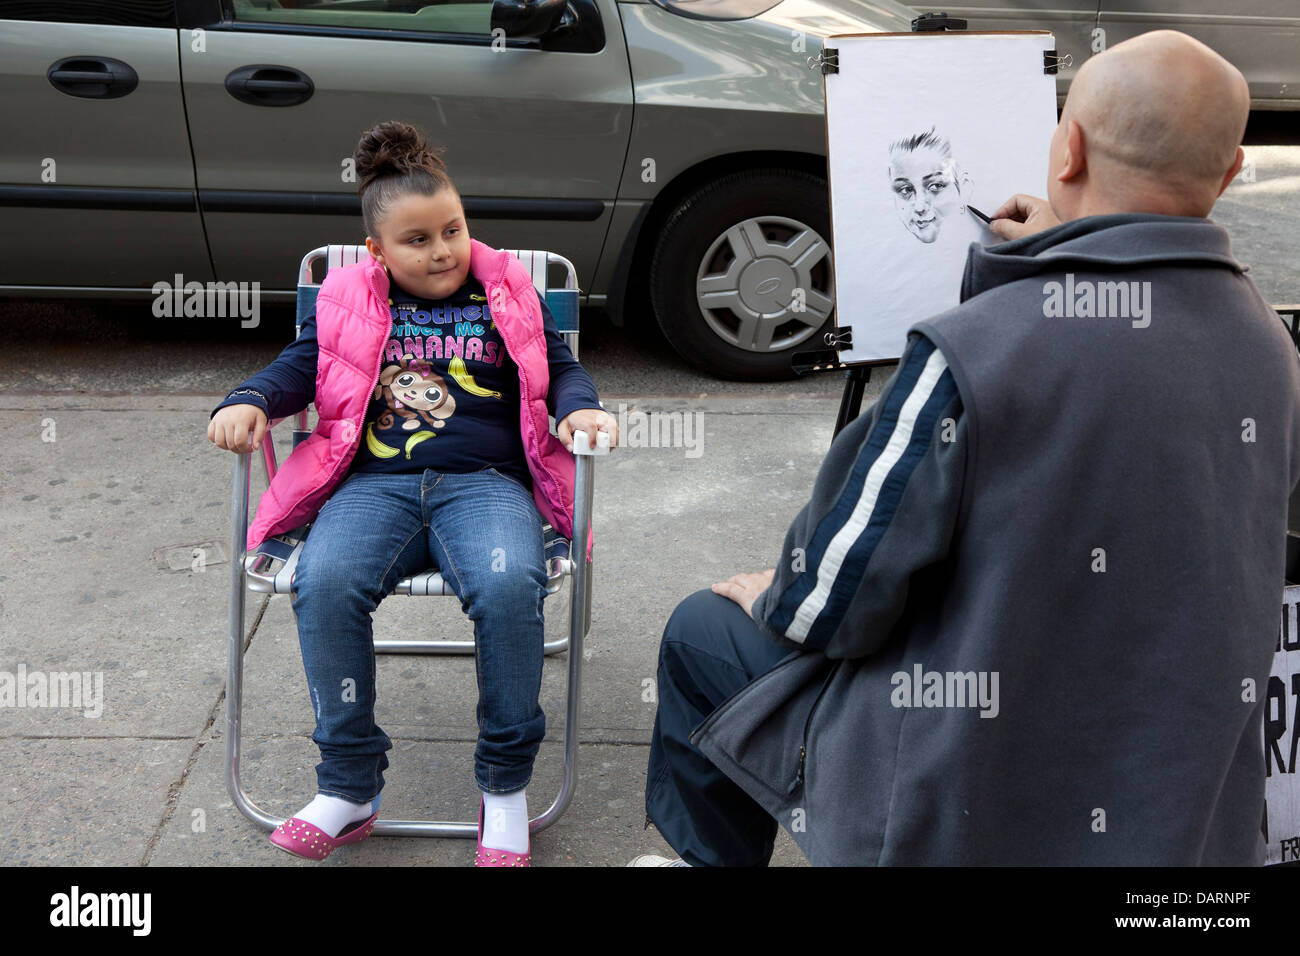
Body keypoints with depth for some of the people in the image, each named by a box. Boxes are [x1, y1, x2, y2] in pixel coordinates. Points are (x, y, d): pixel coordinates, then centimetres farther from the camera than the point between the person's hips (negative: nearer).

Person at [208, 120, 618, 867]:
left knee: (510, 585, -35)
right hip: (375, 483, 1)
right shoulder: (349, 301, 16)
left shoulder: (507, 293, 16)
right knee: (326, 581, -32)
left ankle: (506, 785, -16)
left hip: (485, 482, -1)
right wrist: (249, 402, -5)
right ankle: (351, 786, -17)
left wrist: (579, 408, -5)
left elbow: (559, 366, 17)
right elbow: (300, 366, 16)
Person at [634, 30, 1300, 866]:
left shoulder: (971, 354, -26)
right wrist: (1059, 270, 16)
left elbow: (835, 604, -19)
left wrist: (773, 599, 4)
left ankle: (706, 854, 38)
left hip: (957, 815, -6)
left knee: (703, 632, 16)